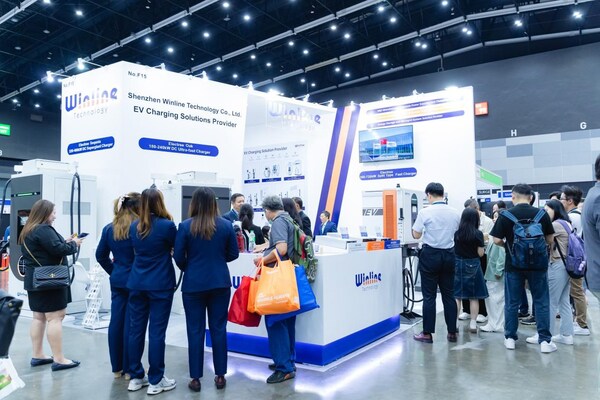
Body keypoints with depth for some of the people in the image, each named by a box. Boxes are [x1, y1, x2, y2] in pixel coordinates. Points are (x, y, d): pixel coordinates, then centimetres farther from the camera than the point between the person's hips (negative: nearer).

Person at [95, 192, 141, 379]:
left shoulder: (109, 228, 5)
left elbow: (101, 255, 11)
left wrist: (114, 271, 17)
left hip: (117, 281, 6)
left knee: (116, 321, 11)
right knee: (131, 324, 1)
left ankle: (117, 368, 22)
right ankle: (129, 369, 11)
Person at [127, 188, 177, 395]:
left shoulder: (134, 226, 6)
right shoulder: (167, 225, -12)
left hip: (137, 283, 6)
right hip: (160, 285, -5)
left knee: (136, 329, 11)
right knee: (156, 332, 0)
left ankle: (136, 377, 22)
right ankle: (155, 381, 9)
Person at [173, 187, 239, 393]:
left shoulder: (185, 226, -8)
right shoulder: (226, 225, -2)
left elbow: (178, 257, -4)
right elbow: (233, 254, 5)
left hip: (193, 284, -2)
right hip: (220, 283, 2)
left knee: (195, 331, 7)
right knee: (218, 329, 10)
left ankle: (195, 378, 15)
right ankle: (220, 376, 19)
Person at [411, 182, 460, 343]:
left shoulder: (425, 212, -11)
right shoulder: (455, 213, 2)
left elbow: (416, 235, -5)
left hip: (430, 255, -4)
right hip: (449, 255, 4)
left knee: (429, 296, 2)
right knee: (449, 295, 11)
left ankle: (427, 333, 7)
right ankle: (452, 332, 17)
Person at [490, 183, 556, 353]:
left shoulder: (505, 215, -9)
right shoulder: (542, 214, -5)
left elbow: (497, 240, -7)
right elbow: (550, 240, 2)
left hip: (513, 264, 0)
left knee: (512, 303, 10)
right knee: (541, 302, 10)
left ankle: (510, 338, 18)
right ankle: (545, 340, 11)